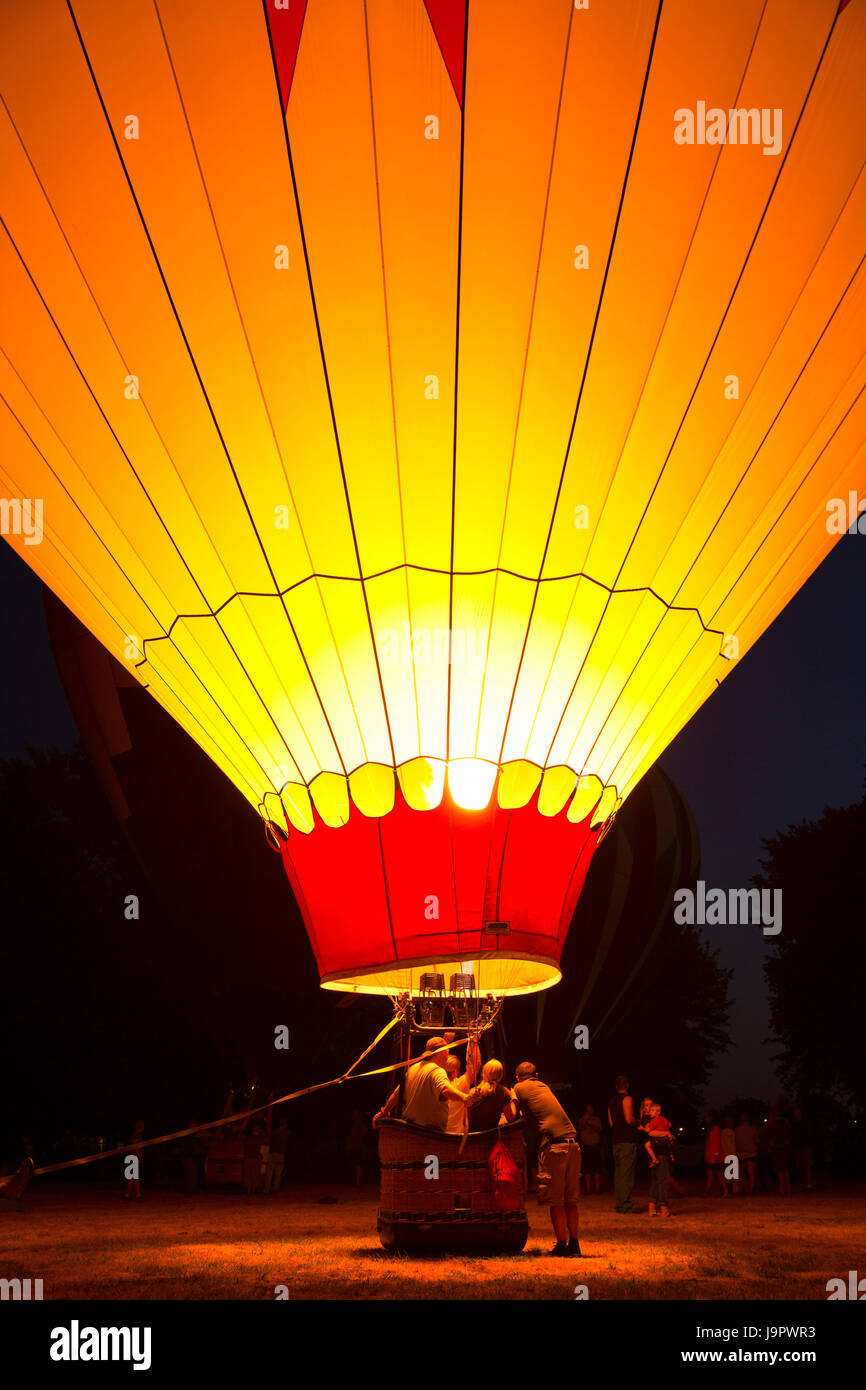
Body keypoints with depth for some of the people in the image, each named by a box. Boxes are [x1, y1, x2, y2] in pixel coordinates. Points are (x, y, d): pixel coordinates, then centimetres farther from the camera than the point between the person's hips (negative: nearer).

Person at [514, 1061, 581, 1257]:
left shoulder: (520, 1088, 6)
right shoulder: (543, 1087, 24)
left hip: (553, 1147, -6)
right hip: (572, 1144, 6)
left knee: (555, 1201, -2)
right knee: (570, 1200, 10)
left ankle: (562, 1244, -3)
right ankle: (574, 1245, 10)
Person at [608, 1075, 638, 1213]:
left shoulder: (611, 1101, 17)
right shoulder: (627, 1099, -7)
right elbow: (629, 1119, -16)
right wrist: (638, 1123, 2)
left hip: (615, 1140, 8)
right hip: (627, 1140, -8)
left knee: (618, 1172, 10)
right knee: (627, 1173, -8)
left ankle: (618, 1204, 11)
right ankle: (625, 1204, -12)